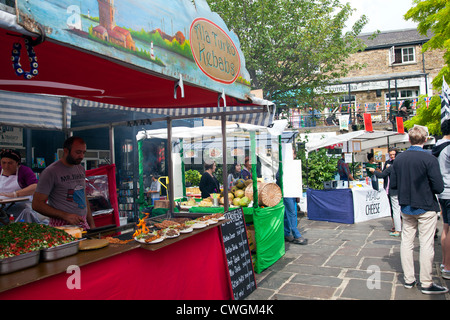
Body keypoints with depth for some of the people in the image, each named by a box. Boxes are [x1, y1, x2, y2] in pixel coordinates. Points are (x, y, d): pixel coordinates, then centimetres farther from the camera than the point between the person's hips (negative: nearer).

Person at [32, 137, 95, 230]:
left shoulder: (81, 169, 14)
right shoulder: (51, 172, -7)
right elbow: (37, 204, -9)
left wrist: (92, 224, 12)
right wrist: (65, 216, -17)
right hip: (61, 226, -5)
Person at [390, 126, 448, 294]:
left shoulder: (399, 158, -2)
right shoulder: (429, 159, -17)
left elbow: (393, 184, 2)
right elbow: (439, 187, -17)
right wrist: (426, 186, 4)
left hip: (406, 207, 5)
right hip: (426, 208, -5)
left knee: (407, 242, 12)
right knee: (426, 244, 3)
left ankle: (408, 279, 21)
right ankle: (426, 283, 11)